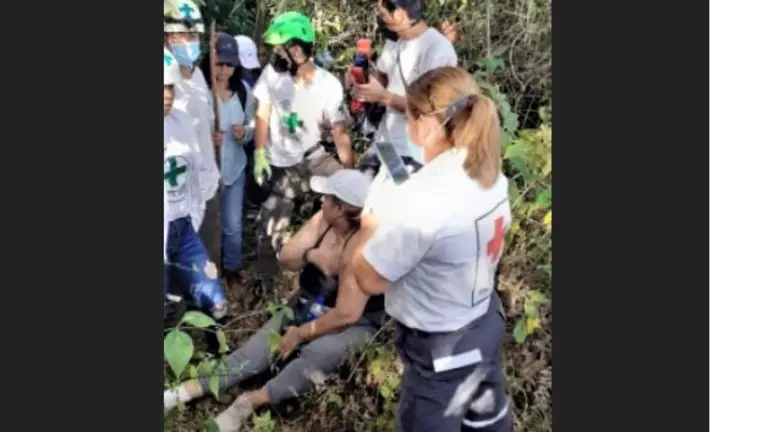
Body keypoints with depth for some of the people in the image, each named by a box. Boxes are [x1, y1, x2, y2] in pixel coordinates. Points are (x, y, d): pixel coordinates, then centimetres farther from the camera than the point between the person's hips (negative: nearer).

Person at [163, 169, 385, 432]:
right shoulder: (323, 220, -6)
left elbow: (346, 314, -29)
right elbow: (285, 257, -4)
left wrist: (301, 334, -17)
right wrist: (310, 254, -26)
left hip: (352, 325, -7)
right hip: (306, 308, 7)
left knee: (319, 354, -39)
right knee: (255, 351, -11)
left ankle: (249, 402, -35)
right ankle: (186, 391, -18)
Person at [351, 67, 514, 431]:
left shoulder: (420, 199, -32)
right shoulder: (490, 175, -5)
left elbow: (368, 279, -21)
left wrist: (371, 229, -3)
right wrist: (394, 224, 8)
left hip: (441, 349, -8)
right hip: (486, 322, 8)